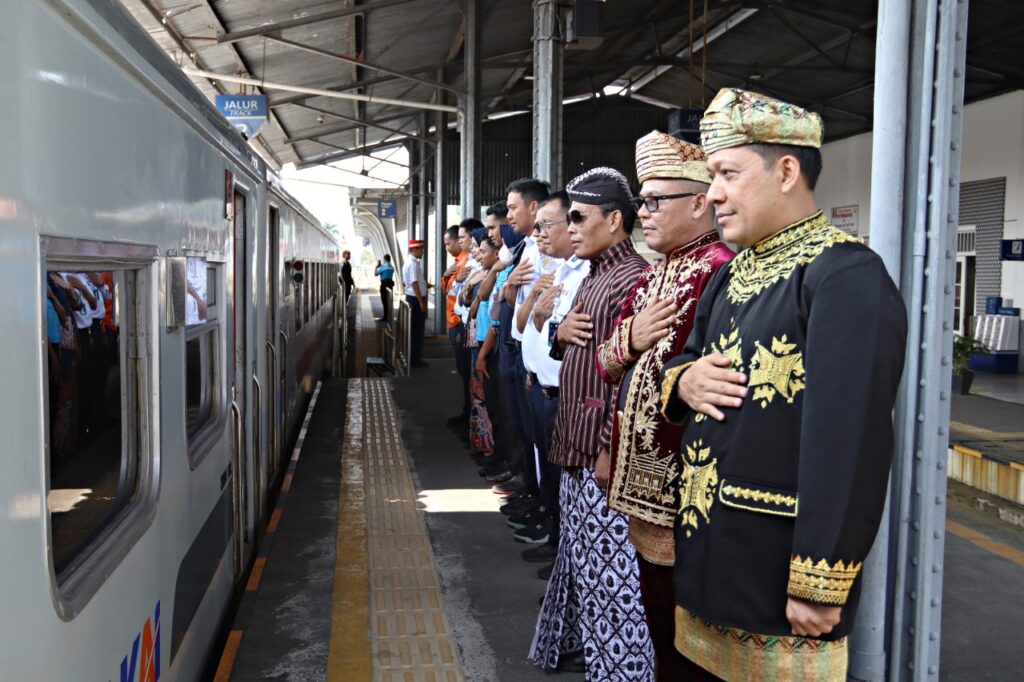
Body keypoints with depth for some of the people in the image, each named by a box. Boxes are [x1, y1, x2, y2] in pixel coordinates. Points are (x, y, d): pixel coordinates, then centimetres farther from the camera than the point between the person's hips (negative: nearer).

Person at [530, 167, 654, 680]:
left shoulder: (633, 280, -16)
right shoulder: (593, 278, 15)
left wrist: (611, 450, -21)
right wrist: (560, 333, 0)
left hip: (602, 452, -10)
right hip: (575, 446, 10)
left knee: (609, 571, -1)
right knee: (579, 559, 22)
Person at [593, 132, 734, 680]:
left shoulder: (719, 272, -17)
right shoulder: (653, 276, 13)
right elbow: (607, 363, 12)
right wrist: (631, 338, -7)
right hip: (642, 473, 9)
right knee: (656, 612, 21)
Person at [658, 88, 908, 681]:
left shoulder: (847, 277, -18)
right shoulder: (733, 275, 10)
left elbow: (849, 443, -24)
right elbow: (686, 362, 19)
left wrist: (819, 586, -23)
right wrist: (683, 380, -6)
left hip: (778, 568, -8)